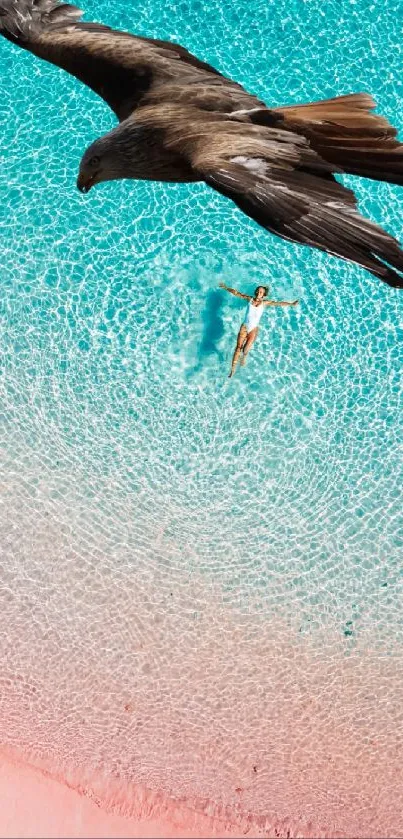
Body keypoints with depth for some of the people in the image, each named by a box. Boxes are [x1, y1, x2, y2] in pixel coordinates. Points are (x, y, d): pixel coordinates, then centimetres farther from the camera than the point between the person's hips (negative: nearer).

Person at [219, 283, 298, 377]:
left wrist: (291, 304, -4)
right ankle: (233, 370, 0)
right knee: (238, 348, -6)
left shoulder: (264, 303, 1)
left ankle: (244, 357, 29)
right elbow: (236, 293, 7)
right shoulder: (250, 299, 3)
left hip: (254, 329, -1)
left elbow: (279, 303, 0)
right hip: (244, 326, 1)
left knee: (245, 350, -9)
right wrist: (226, 288, 8)